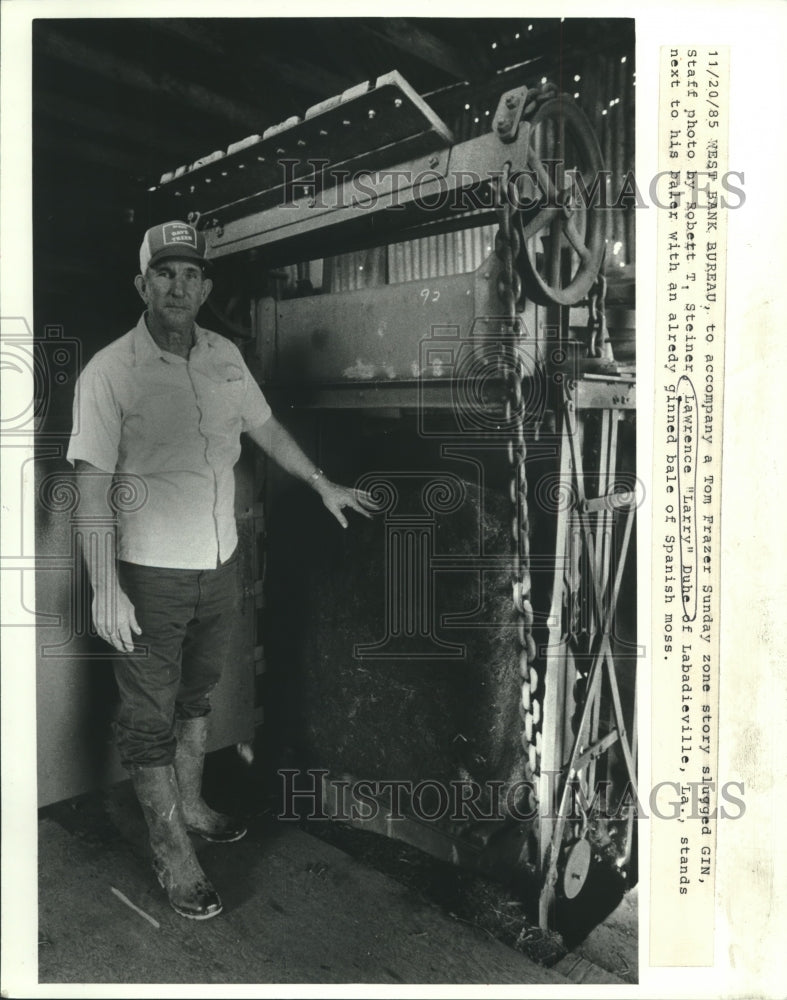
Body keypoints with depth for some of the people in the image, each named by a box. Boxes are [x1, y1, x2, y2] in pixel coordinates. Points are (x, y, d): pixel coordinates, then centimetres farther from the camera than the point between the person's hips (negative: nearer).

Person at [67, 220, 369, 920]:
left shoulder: (225, 356, 2)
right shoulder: (110, 372, -15)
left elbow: (265, 426, 17)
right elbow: (93, 487, -16)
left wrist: (323, 484, 23)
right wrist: (105, 589, -20)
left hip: (219, 566, 6)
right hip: (149, 574, -5)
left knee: (196, 697, 22)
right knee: (150, 716, 8)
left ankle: (190, 806, 44)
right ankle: (173, 853, 25)